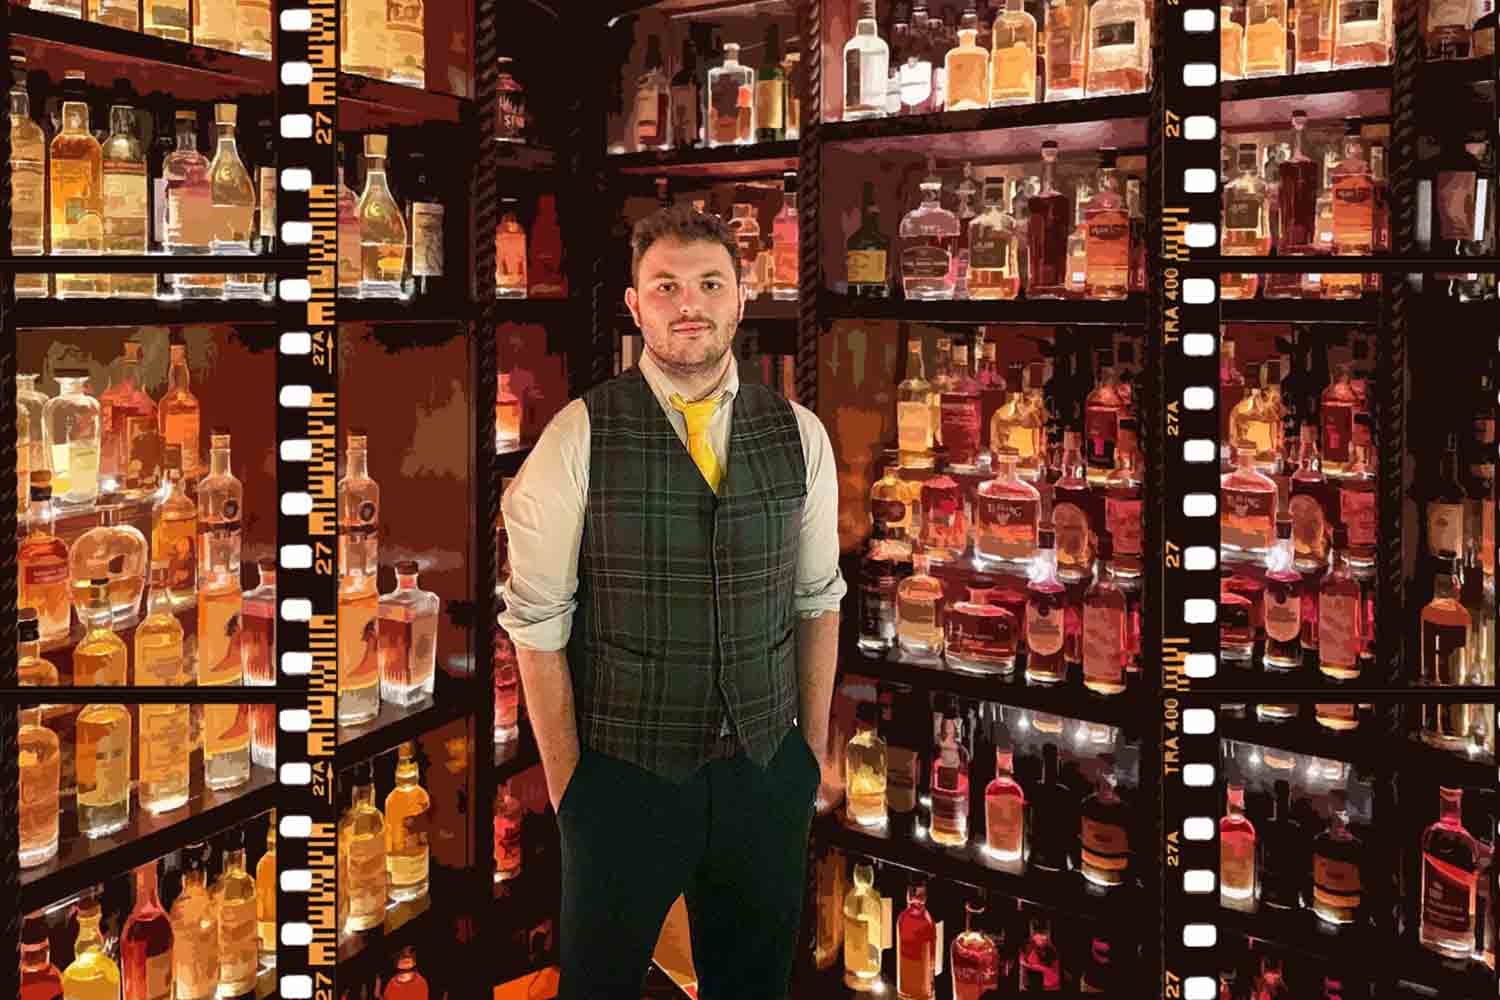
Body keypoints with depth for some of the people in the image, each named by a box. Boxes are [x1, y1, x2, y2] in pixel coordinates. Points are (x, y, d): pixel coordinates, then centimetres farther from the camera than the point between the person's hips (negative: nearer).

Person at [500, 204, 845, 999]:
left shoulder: (799, 434, -1)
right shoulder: (578, 437, -12)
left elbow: (817, 598, 7)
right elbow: (537, 621, -9)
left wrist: (816, 746, 9)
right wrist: (565, 782, -7)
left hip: (767, 769, 3)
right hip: (623, 773, -3)